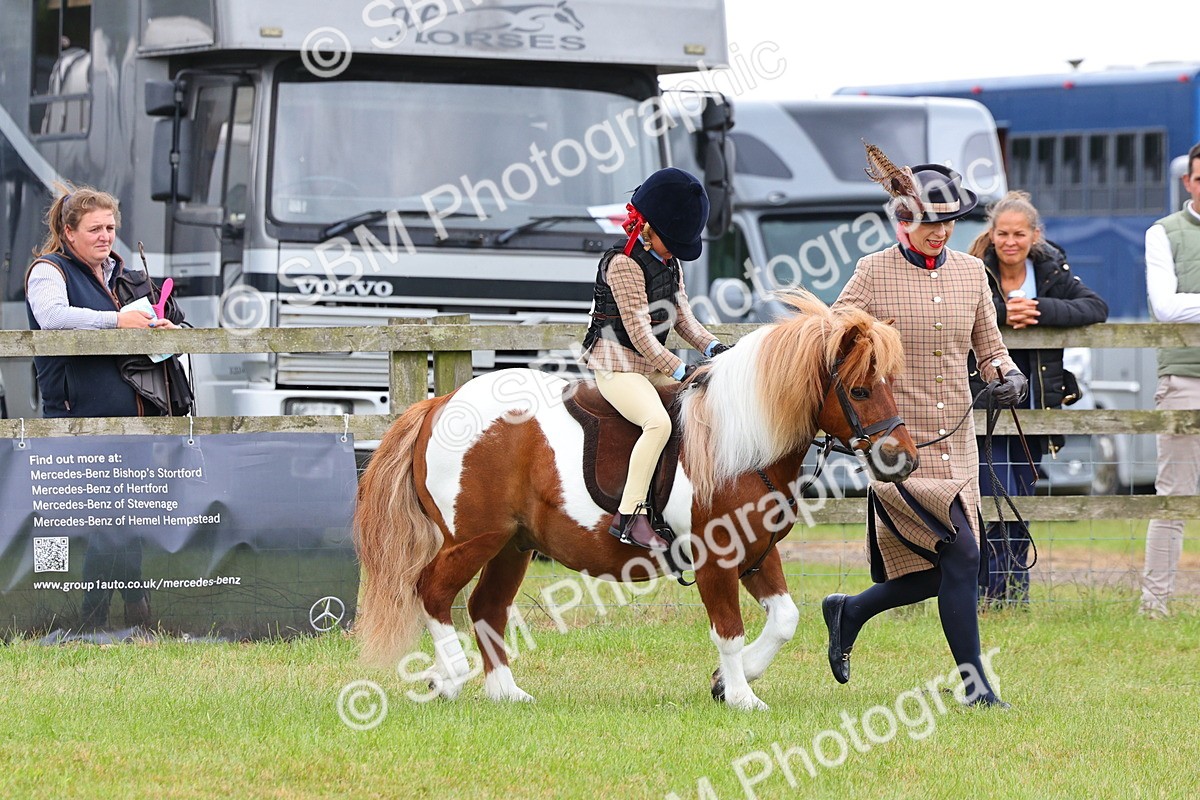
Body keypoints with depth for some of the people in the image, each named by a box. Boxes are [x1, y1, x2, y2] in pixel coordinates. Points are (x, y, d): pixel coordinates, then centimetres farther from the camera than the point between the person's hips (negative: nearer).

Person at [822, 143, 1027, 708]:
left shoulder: (970, 272, 9)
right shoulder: (874, 273, -4)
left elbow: (989, 345, 17)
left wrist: (1007, 375, -4)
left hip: (957, 443, 6)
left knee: (935, 573, 8)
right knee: (961, 554, -15)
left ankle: (848, 613, 35)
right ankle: (974, 682, -5)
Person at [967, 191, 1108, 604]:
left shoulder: (1051, 272, 4)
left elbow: (1097, 307, -8)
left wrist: (1040, 310, -21)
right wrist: (999, 312, -26)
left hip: (1031, 406, 3)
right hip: (984, 404, -3)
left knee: (1021, 500, 7)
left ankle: (1017, 592, 14)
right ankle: (994, 590, -5)